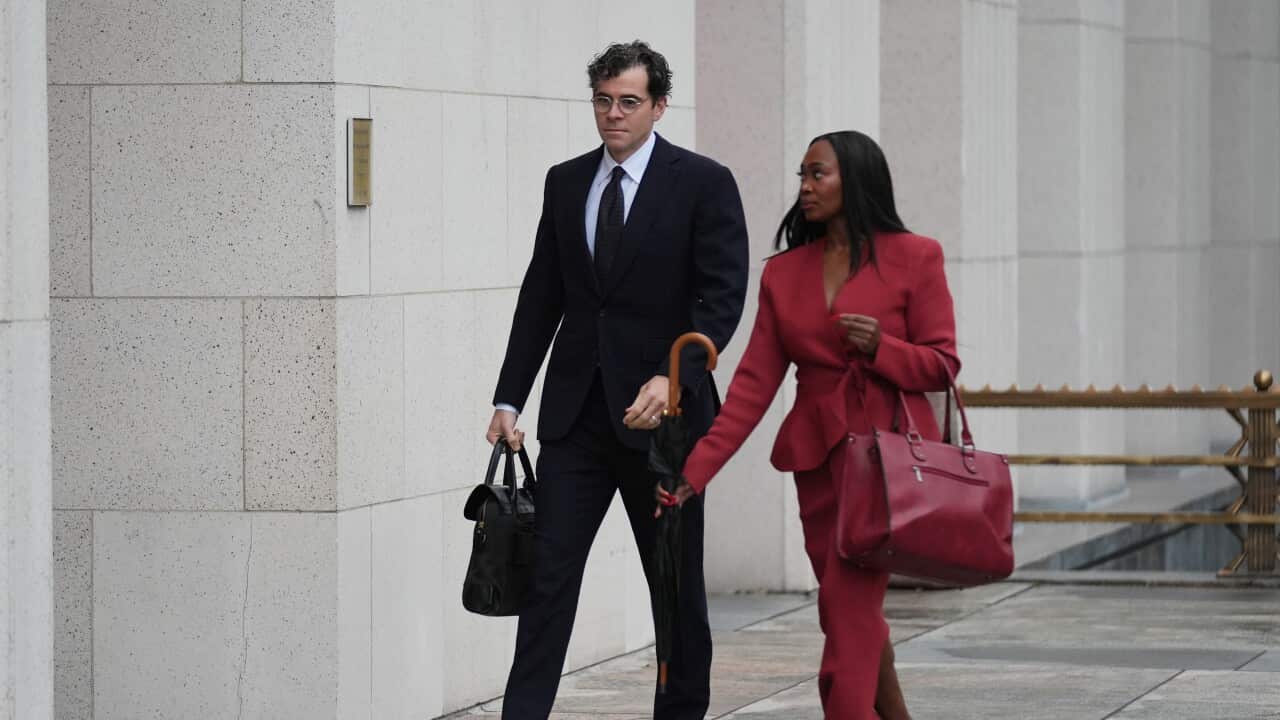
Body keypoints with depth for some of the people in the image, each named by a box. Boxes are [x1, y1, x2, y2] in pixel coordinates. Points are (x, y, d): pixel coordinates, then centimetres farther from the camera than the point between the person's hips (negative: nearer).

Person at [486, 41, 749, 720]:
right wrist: (508, 399, 6)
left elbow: (722, 295, -11)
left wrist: (672, 378, -25)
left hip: (662, 409, -3)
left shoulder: (703, 183, -4)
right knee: (548, 568, -5)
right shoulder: (565, 182, 10)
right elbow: (541, 297, 12)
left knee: (677, 580, 7)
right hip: (576, 409, 3)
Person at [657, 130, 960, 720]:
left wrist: (880, 346, -19)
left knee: (849, 600, -15)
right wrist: (696, 471, -3)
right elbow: (754, 384, 5)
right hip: (817, 454, 5)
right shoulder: (784, 273, 9)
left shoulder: (915, 259, -2)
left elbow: (942, 365, 0)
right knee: (854, 612, 11)